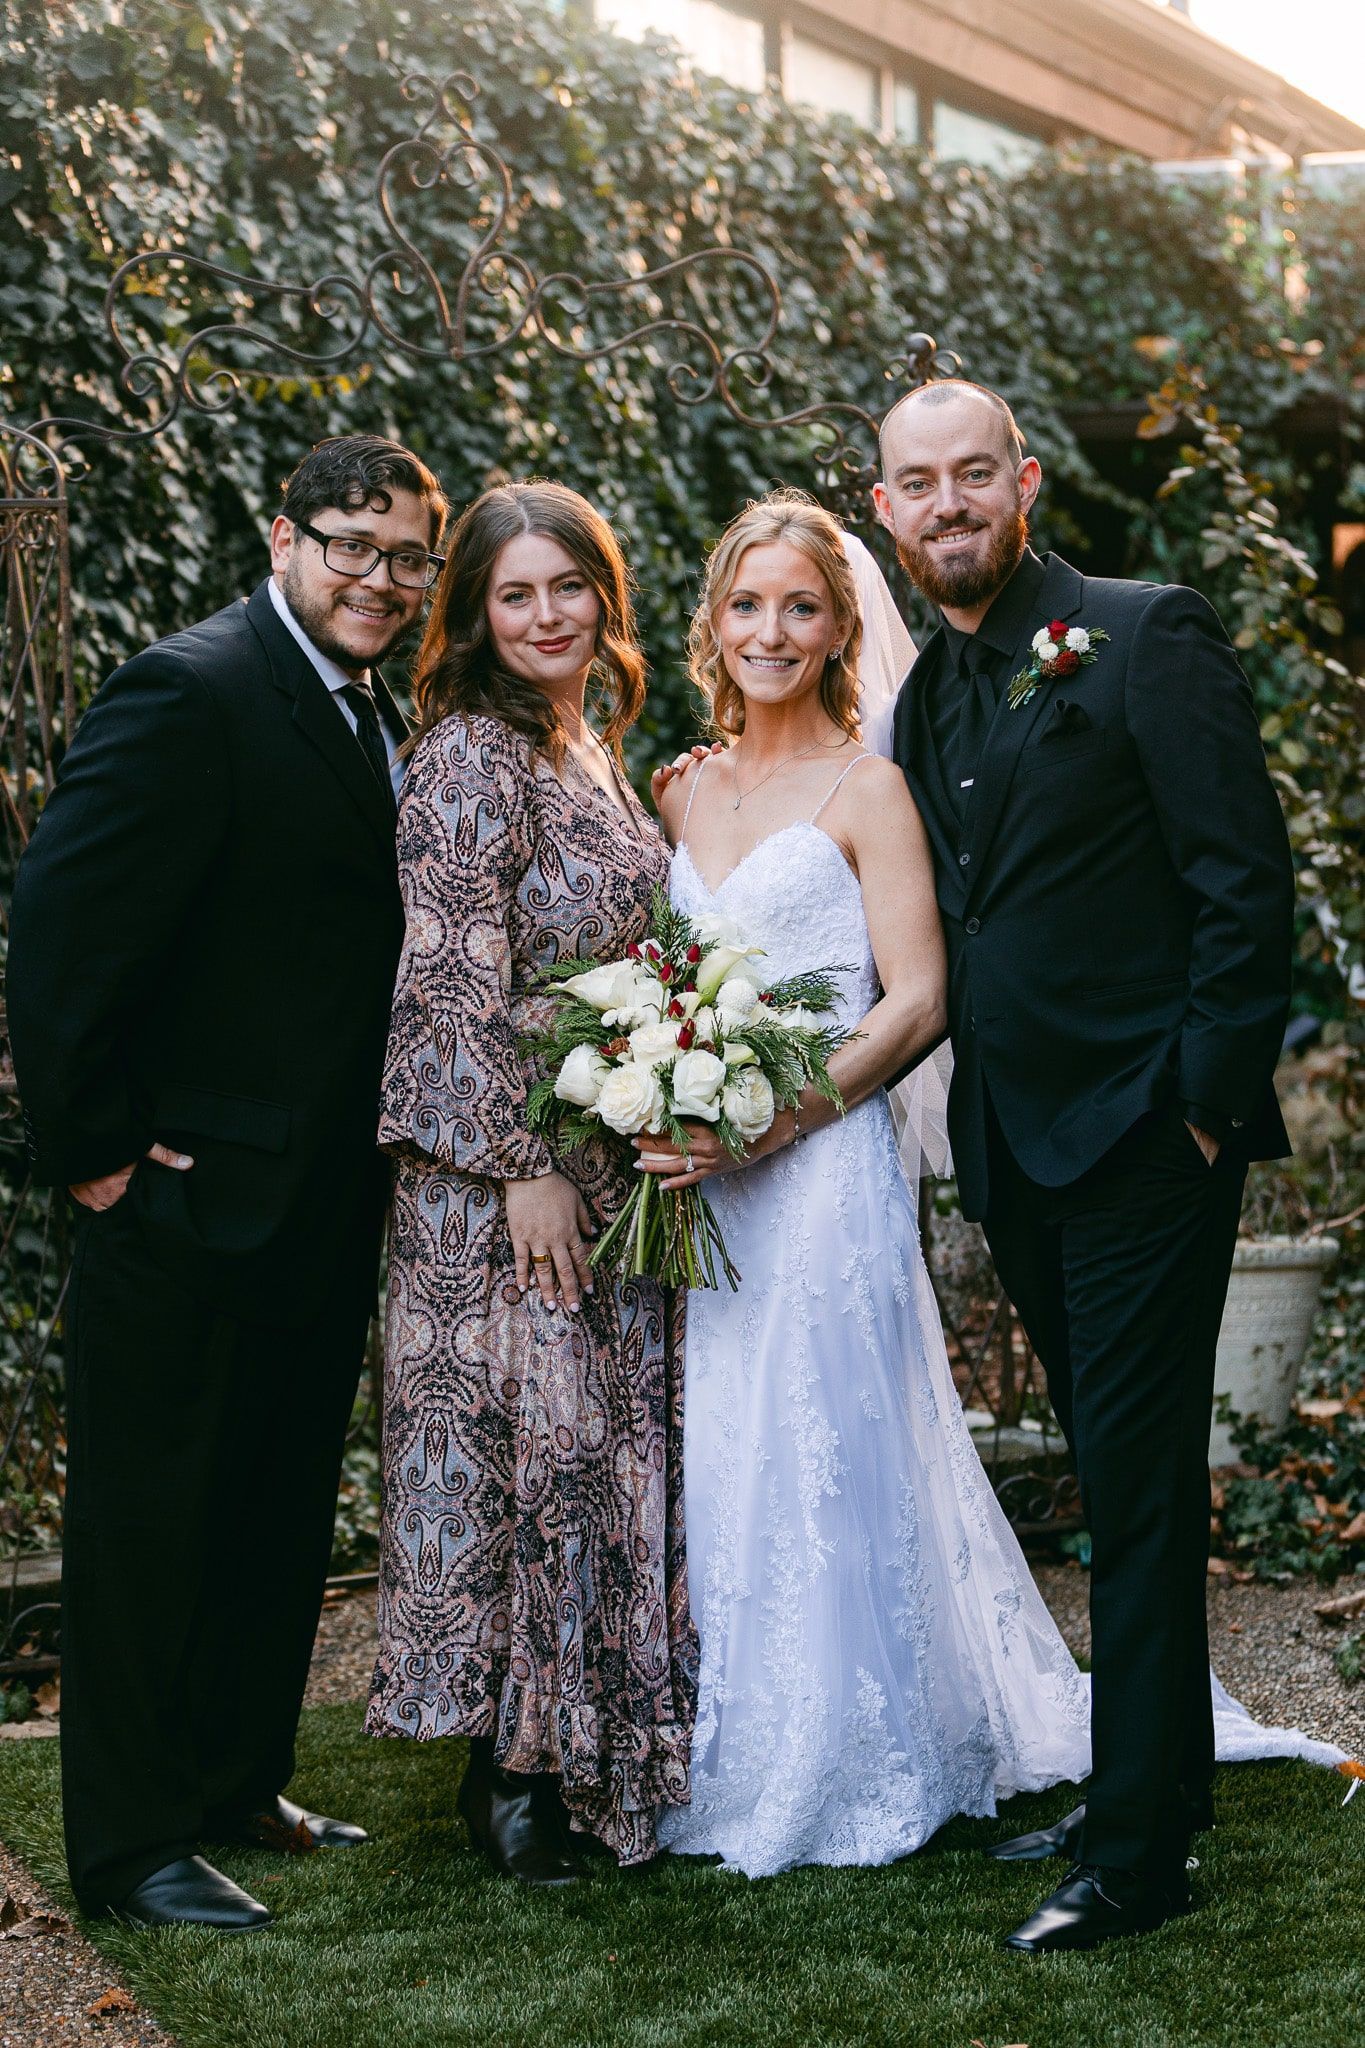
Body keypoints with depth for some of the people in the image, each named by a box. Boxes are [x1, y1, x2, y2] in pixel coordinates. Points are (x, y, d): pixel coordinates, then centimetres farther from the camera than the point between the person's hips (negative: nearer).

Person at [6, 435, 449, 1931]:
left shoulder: (374, 718, 12)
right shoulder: (191, 694, -16)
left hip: (329, 1208, 9)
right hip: (191, 1196, -9)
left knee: (279, 1513, 18)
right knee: (149, 1517, 3)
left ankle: (237, 1788, 33)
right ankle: (131, 1846, 13)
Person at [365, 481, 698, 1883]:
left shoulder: (592, 754, 16)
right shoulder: (473, 757, -11)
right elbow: (455, 981, -17)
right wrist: (527, 1164, -20)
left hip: (610, 1169, 9)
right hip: (500, 1169, -9)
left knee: (610, 1441, 11)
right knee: (523, 1432, -6)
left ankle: (581, 1752, 22)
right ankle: (510, 1768, 5)